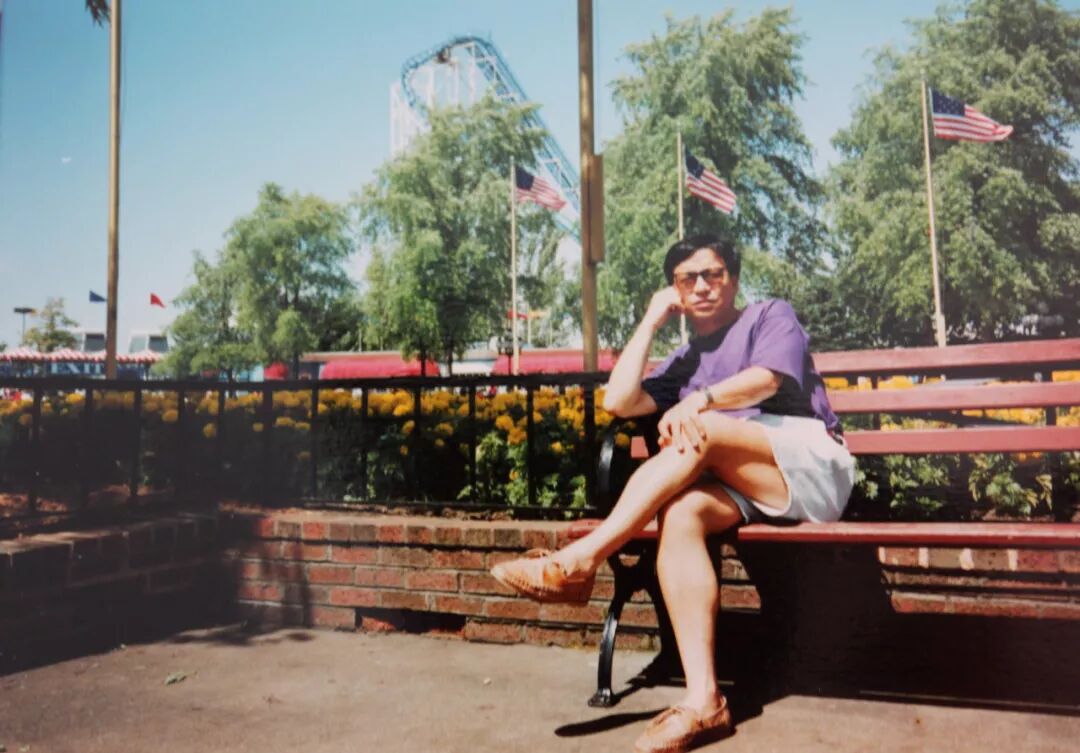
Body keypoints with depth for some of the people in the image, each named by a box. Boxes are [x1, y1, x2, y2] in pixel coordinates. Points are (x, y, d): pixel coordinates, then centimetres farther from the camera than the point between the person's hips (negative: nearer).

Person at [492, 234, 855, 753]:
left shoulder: (773, 315, 13)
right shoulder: (685, 362, 25)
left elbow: (767, 378, -9)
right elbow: (618, 402, 9)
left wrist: (700, 401, -27)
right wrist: (651, 322, 14)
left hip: (811, 464, -3)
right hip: (744, 489, 4)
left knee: (697, 432, -30)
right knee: (679, 512, -30)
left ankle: (580, 561, -33)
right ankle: (703, 700, -36)